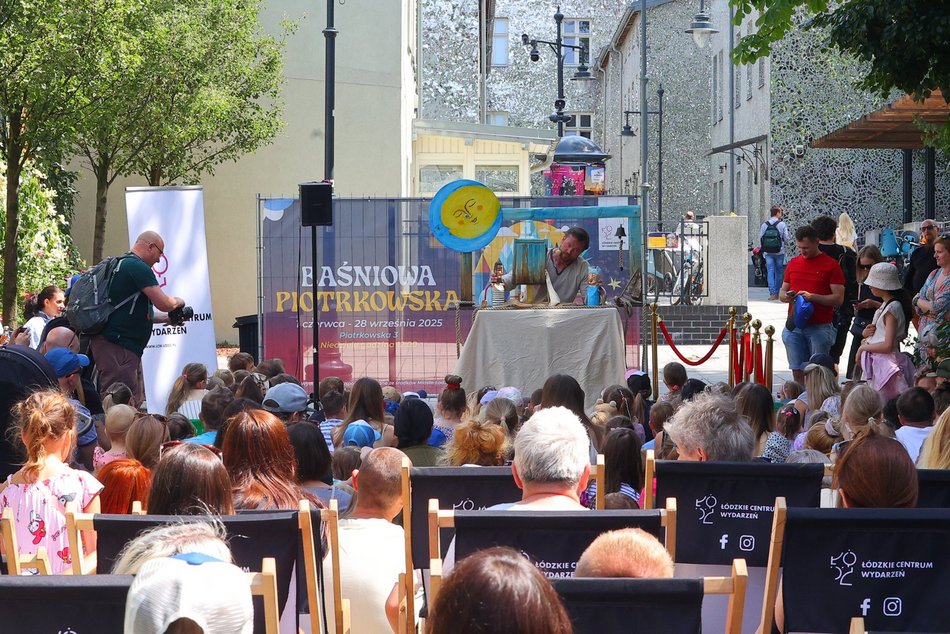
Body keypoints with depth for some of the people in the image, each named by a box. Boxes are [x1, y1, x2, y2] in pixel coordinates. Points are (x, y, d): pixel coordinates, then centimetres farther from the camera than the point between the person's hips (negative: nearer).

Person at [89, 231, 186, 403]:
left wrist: (169, 317, 22)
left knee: (136, 401, 11)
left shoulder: (123, 264, 20)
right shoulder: (139, 267, -12)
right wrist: (178, 302, 5)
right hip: (117, 347, -11)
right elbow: (163, 303, -17)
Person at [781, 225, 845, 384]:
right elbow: (782, 292, 20)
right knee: (797, 370, 4)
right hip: (794, 327, 4)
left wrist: (813, 297, -18)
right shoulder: (793, 263, 14)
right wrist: (786, 296, -4)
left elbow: (838, 298, -6)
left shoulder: (831, 265, -1)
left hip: (819, 327, -4)